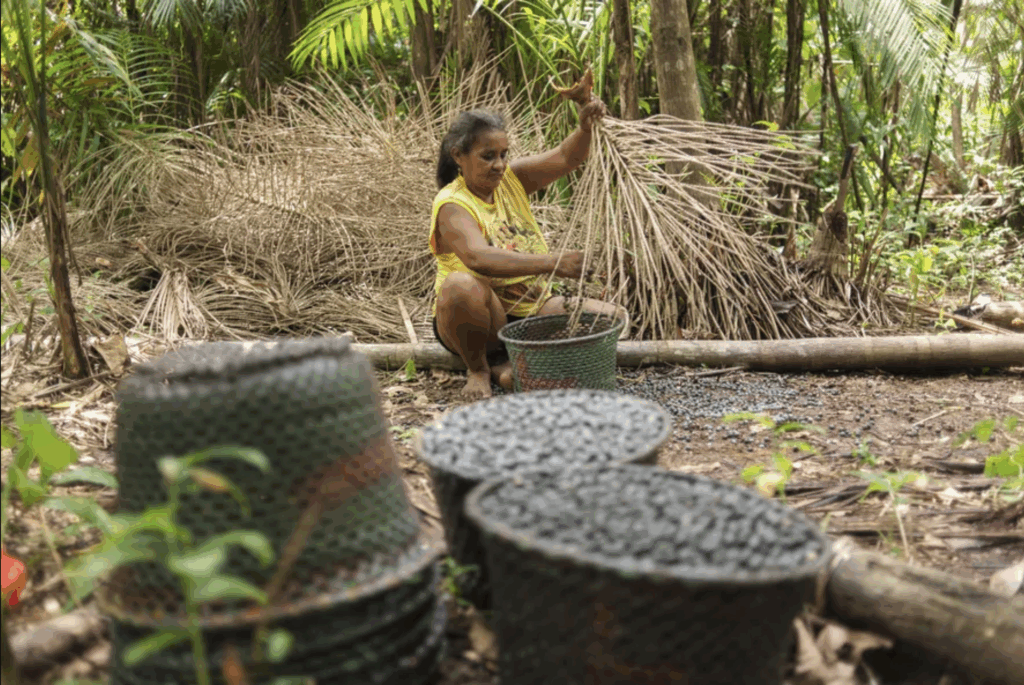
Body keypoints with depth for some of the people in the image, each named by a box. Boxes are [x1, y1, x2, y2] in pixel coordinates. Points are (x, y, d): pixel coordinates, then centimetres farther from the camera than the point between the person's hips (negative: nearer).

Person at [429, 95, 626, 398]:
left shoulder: (510, 179, 3)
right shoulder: (452, 205, -18)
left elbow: (567, 158, -7)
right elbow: (478, 257, -37)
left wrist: (586, 127, -30)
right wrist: (552, 263, -46)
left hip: (533, 310, 6)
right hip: (480, 321, -6)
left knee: (613, 316, -8)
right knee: (461, 284, -39)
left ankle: (513, 366, -10)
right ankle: (477, 369, -11)